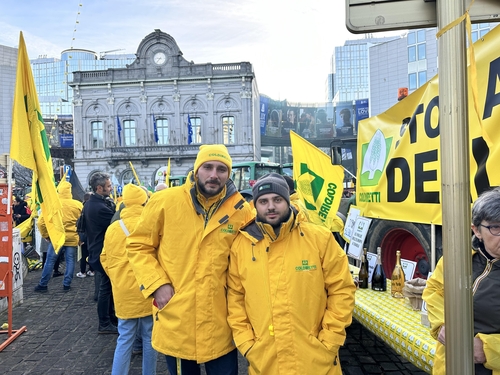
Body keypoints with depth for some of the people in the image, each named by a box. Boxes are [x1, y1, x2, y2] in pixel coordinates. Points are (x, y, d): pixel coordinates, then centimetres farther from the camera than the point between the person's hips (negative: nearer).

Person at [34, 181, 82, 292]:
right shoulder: (78, 204, -3)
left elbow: (41, 222, -4)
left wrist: (45, 235, 9)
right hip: (72, 238, 1)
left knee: (50, 261, 10)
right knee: (70, 261, 10)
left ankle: (43, 285, 18)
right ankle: (66, 285, 14)